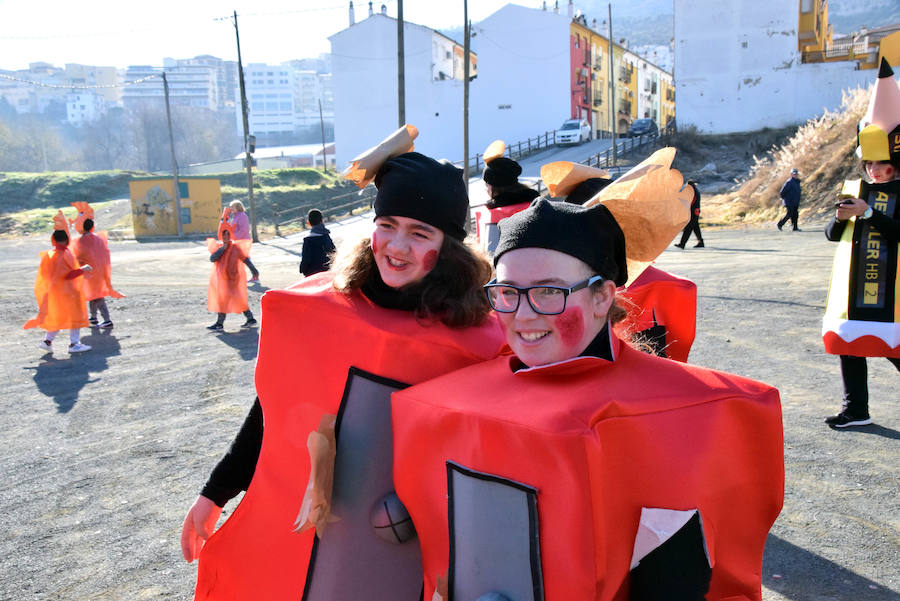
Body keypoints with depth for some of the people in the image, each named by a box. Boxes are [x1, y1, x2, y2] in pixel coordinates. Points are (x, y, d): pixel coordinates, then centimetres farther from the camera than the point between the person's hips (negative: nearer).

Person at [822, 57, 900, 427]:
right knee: (849, 343, 7)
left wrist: (868, 213, -21)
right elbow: (832, 234, 9)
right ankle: (855, 410, 18)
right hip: (853, 286, 5)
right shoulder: (856, 190, 10)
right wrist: (840, 218, -10)